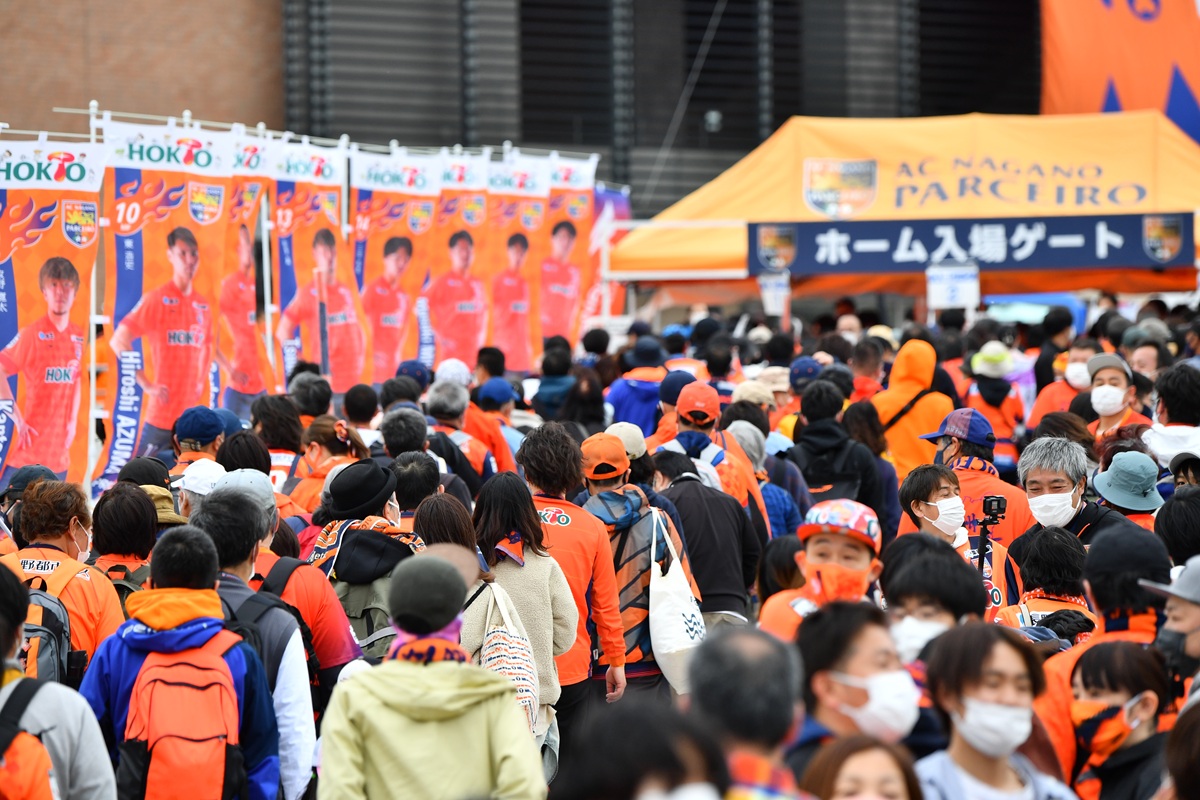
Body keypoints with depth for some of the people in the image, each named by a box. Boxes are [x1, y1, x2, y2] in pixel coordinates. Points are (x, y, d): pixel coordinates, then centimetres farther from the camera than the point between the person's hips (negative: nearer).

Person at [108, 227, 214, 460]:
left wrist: (202, 382, 11)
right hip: (161, 415, -6)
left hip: (193, 413, 6)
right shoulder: (156, 299, -7)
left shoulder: (203, 305, 10)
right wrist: (147, 384, -12)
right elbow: (119, 341, -11)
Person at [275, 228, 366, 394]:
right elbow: (282, 332, -5)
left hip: (352, 378, 6)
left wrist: (360, 357, 11)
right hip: (324, 379, -6)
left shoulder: (347, 292, 14)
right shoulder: (308, 293, -4)